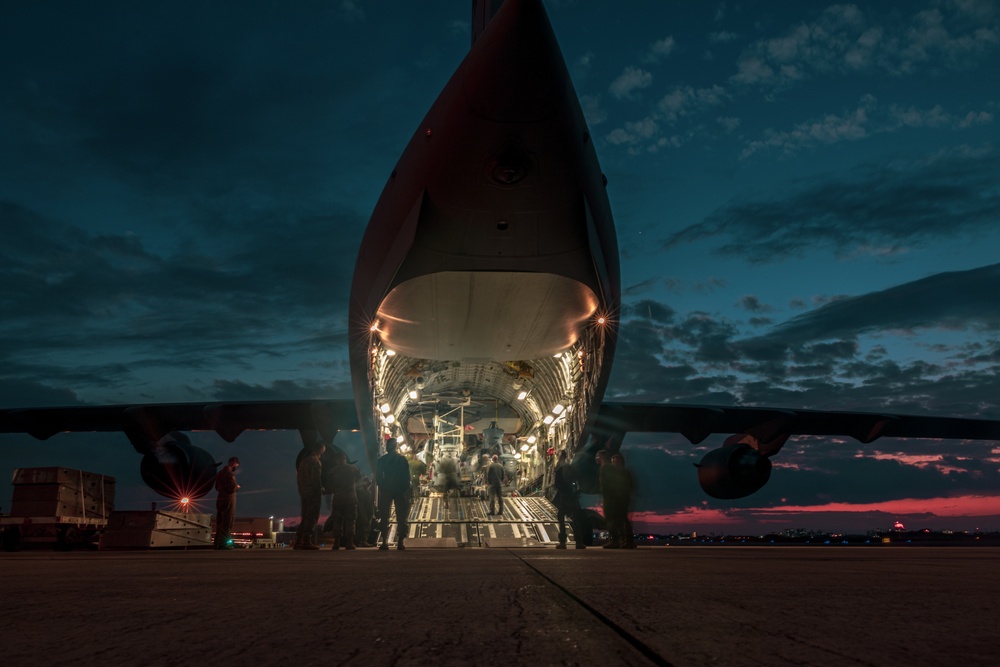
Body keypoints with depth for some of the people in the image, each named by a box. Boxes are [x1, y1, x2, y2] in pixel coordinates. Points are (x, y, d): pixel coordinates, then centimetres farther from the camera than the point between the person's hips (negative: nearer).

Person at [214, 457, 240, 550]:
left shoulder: (220, 473, 13)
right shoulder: (230, 474, -16)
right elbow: (232, 488, -20)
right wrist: (237, 487, 0)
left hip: (220, 499, 9)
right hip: (228, 500, -9)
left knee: (219, 522, 11)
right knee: (227, 523, -5)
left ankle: (218, 543, 14)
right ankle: (223, 543, -7)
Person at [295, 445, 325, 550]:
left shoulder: (303, 461, 16)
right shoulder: (315, 462, -11)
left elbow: (299, 477, 17)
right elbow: (316, 478, -18)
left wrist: (301, 489, 16)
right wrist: (320, 490, -9)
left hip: (304, 493, 9)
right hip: (313, 493, -8)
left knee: (305, 517, 13)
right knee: (312, 518, -7)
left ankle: (298, 541, 10)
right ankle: (307, 541, -11)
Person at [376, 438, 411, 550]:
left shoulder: (381, 460, 1)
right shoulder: (402, 459, -2)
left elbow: (378, 478, 2)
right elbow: (407, 477, -3)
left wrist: (382, 488, 12)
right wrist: (406, 490, 2)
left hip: (386, 491, 1)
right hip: (400, 490, -1)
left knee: (384, 517, 7)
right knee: (401, 518, 3)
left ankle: (384, 542, 1)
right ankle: (400, 542, -3)